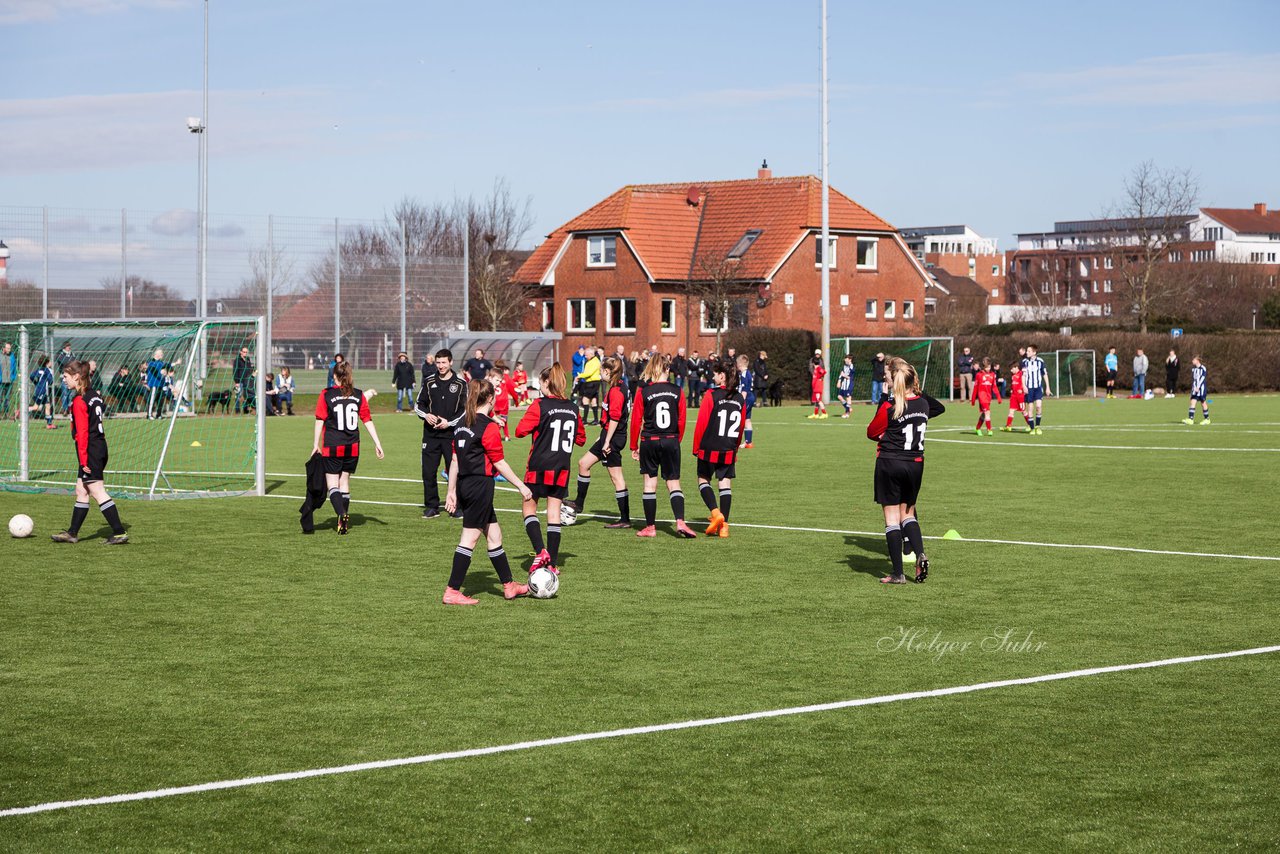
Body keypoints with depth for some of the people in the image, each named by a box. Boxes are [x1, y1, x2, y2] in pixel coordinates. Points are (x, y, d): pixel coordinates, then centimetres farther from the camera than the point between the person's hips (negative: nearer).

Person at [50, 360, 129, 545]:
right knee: (81, 491, 15)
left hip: (89, 450, -9)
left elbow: (82, 432, -18)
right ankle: (72, 533, 22)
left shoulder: (79, 401, -15)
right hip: (100, 447, 9)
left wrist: (83, 459, -17)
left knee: (97, 492, -6)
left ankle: (119, 532, -8)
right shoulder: (94, 395, 12)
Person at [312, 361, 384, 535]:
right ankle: (345, 521, 17)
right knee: (345, 482, 16)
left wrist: (316, 444, -5)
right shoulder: (358, 395, 4)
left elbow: (320, 420, -7)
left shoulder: (326, 394, -4)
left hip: (332, 447, -3)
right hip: (353, 447, 3)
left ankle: (341, 514, -24)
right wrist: (377, 443, 6)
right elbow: (368, 420, 3)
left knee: (332, 484, -1)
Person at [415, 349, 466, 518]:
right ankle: (431, 506, 10)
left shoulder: (460, 384, 1)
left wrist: (449, 422, -11)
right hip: (430, 434, 2)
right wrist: (425, 415, -7)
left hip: (451, 434, -2)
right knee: (428, 471, 0)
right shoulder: (429, 382, 8)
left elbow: (465, 410, 1)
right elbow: (418, 404, 14)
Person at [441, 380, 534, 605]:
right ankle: (452, 592, -2)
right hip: (480, 484, -9)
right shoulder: (488, 427, -13)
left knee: (494, 534, 16)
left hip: (465, 484, 9)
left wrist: (451, 491, 16)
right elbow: (499, 463, -12)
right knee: (470, 537, -3)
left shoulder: (462, 424, 10)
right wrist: (521, 486, -5)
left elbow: (454, 460, 12)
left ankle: (508, 586, 24)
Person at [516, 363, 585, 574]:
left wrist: (535, 428, 4)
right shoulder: (573, 408, 7)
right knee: (554, 513, 8)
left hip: (539, 467, -4)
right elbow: (581, 438, 17)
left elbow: (520, 431, -14)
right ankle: (553, 563, 7)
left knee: (529, 507, 7)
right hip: (562, 469, 5)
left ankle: (540, 551, -11)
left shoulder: (540, 405, -10)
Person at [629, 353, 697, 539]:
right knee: (674, 483, 7)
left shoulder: (643, 391, -6)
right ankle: (680, 522, -10)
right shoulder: (677, 391, -1)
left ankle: (650, 527, 10)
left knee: (650, 484, 7)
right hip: (671, 442, 1)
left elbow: (636, 420, -4)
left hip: (649, 442, -1)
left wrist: (634, 446, 6)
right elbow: (681, 421, 2)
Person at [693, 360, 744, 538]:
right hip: (729, 451, 4)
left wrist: (696, 448, 0)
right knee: (725, 484, 6)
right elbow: (741, 427, 11)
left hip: (709, 449, -4)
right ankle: (723, 526, 3)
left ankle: (716, 513, -9)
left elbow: (701, 423, -9)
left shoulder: (711, 395, -10)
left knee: (703, 480, 11)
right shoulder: (740, 399, 5)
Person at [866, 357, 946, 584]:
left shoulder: (888, 407, -14)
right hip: (915, 464, 5)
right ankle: (920, 554, -5)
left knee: (892, 518, 1)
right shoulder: (923, 402, 0)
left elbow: (871, 432, -2)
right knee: (908, 514, 19)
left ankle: (898, 573, -1)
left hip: (889, 463, -5)